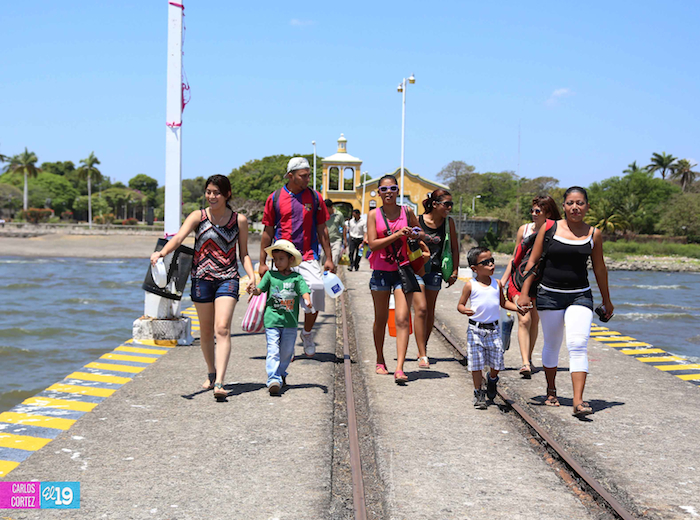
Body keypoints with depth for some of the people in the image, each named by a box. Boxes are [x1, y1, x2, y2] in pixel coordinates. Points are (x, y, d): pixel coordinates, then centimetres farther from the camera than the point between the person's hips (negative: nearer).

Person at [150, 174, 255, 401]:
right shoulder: (198, 216, 1)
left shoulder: (239, 220, 4)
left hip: (228, 278, -1)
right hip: (202, 278, 1)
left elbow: (244, 253, 11)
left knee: (222, 328, -16)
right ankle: (211, 374, 33)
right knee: (206, 331, 11)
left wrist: (252, 276, -5)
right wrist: (162, 252, -35)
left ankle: (219, 383, -22)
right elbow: (179, 237, -16)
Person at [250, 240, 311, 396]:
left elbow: (305, 291, -8)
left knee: (287, 351, 12)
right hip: (272, 319, -1)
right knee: (273, 350, -11)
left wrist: (307, 300, -29)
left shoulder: (297, 278, 2)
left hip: (290, 322, 1)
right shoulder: (270, 275, 6)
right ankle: (273, 379, -16)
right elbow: (260, 289, 2)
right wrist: (254, 290, -21)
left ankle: (280, 373, 35)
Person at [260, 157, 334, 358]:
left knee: (317, 291, -15)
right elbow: (268, 232, 7)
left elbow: (322, 230, 11)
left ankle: (307, 333, 11)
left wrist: (328, 258, 7)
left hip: (309, 258, 0)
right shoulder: (275, 198, 3)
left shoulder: (315, 197, 6)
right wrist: (262, 262, 6)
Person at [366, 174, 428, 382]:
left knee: (402, 319, -12)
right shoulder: (374, 215, 0)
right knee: (381, 319, 13)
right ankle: (380, 361, 32)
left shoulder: (407, 212, 4)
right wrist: (396, 235, -19)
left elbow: (420, 234, 19)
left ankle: (399, 369, -16)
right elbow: (372, 244, -10)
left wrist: (415, 236, -4)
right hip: (381, 271, 0)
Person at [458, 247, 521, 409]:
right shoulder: (470, 285, -5)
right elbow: (460, 304, 0)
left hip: (493, 329, 3)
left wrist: (518, 308, 4)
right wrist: (465, 310, -23)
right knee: (476, 363, 0)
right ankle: (479, 393, 15)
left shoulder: (497, 284, 6)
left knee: (497, 363, 2)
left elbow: (503, 303, 19)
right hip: (476, 330, -3)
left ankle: (492, 379, 35)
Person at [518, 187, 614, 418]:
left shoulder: (594, 234, 3)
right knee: (551, 345, 11)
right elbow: (532, 261, 2)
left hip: (580, 296, 0)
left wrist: (606, 300, 20)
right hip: (549, 295, 0)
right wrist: (524, 293, -2)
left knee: (578, 345, -14)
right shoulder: (549, 229, -2)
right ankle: (551, 392, 31)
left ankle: (578, 401, -18)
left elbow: (599, 268, 14)